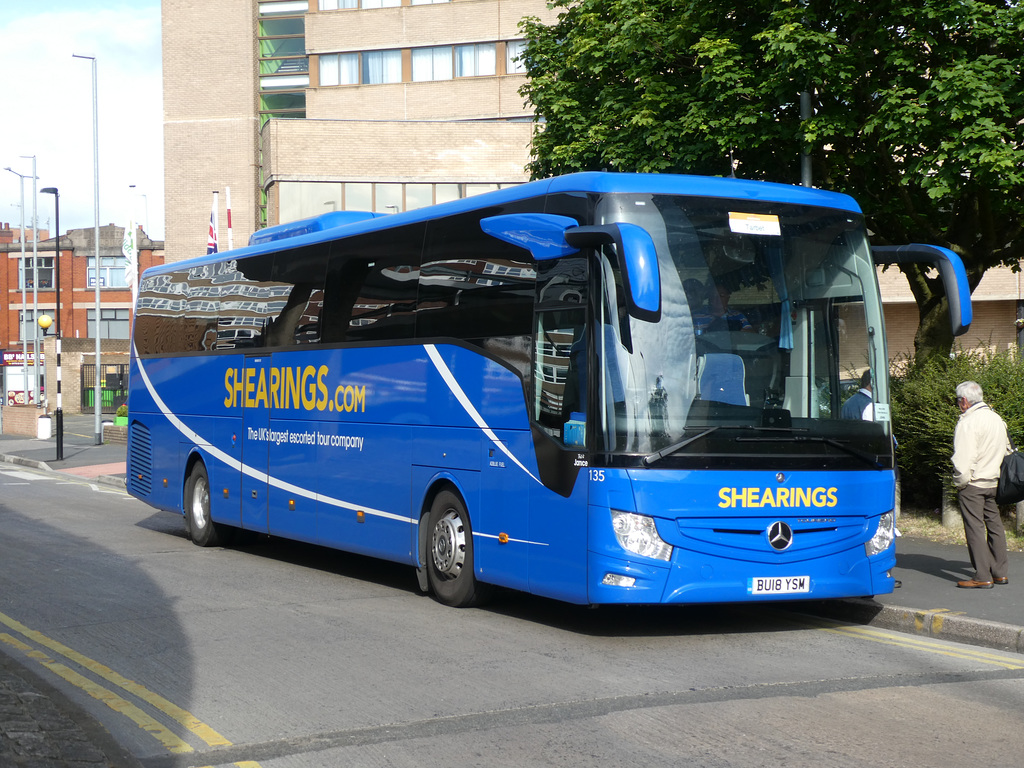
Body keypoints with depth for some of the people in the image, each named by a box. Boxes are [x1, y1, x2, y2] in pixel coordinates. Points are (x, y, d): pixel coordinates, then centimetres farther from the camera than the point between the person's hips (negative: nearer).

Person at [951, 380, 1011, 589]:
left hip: (973, 484, -8)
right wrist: (996, 474, 20)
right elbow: (1007, 450, 16)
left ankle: (983, 577, -5)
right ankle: (1000, 572, 19)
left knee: (975, 527, -4)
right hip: (994, 482, 8)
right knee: (994, 524, 14)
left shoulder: (968, 423, -16)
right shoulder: (997, 419, 10)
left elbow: (963, 459, -21)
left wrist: (960, 482, -9)